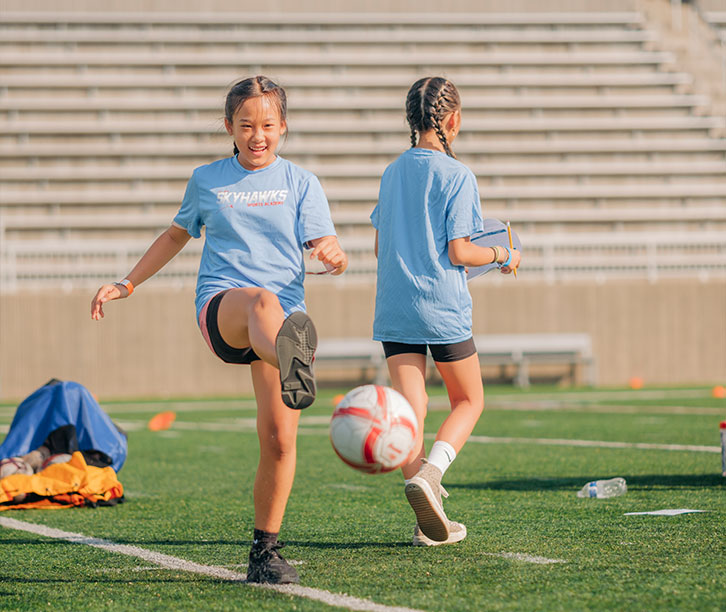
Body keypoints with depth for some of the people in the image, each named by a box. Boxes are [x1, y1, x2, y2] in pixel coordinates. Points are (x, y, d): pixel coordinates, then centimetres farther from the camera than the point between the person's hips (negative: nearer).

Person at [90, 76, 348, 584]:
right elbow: (177, 235, 33)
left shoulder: (301, 184, 11)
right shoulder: (206, 181, 15)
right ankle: (293, 367, -78)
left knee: (279, 439, -9)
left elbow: (330, 252, 1)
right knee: (262, 302, -41)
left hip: (288, 313, 2)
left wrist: (333, 254, -23)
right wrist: (128, 284, 31)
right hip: (221, 307, -2)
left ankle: (265, 551, 8)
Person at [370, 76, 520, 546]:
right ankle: (428, 475, -14)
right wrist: (502, 256, 6)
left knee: (410, 408, 3)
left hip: (394, 308, 5)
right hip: (443, 307, -5)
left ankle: (429, 521, -3)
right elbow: (459, 253, -11)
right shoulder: (457, 175, -8)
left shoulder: (393, 173, 10)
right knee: (469, 402, 11)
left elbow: (380, 246, 14)